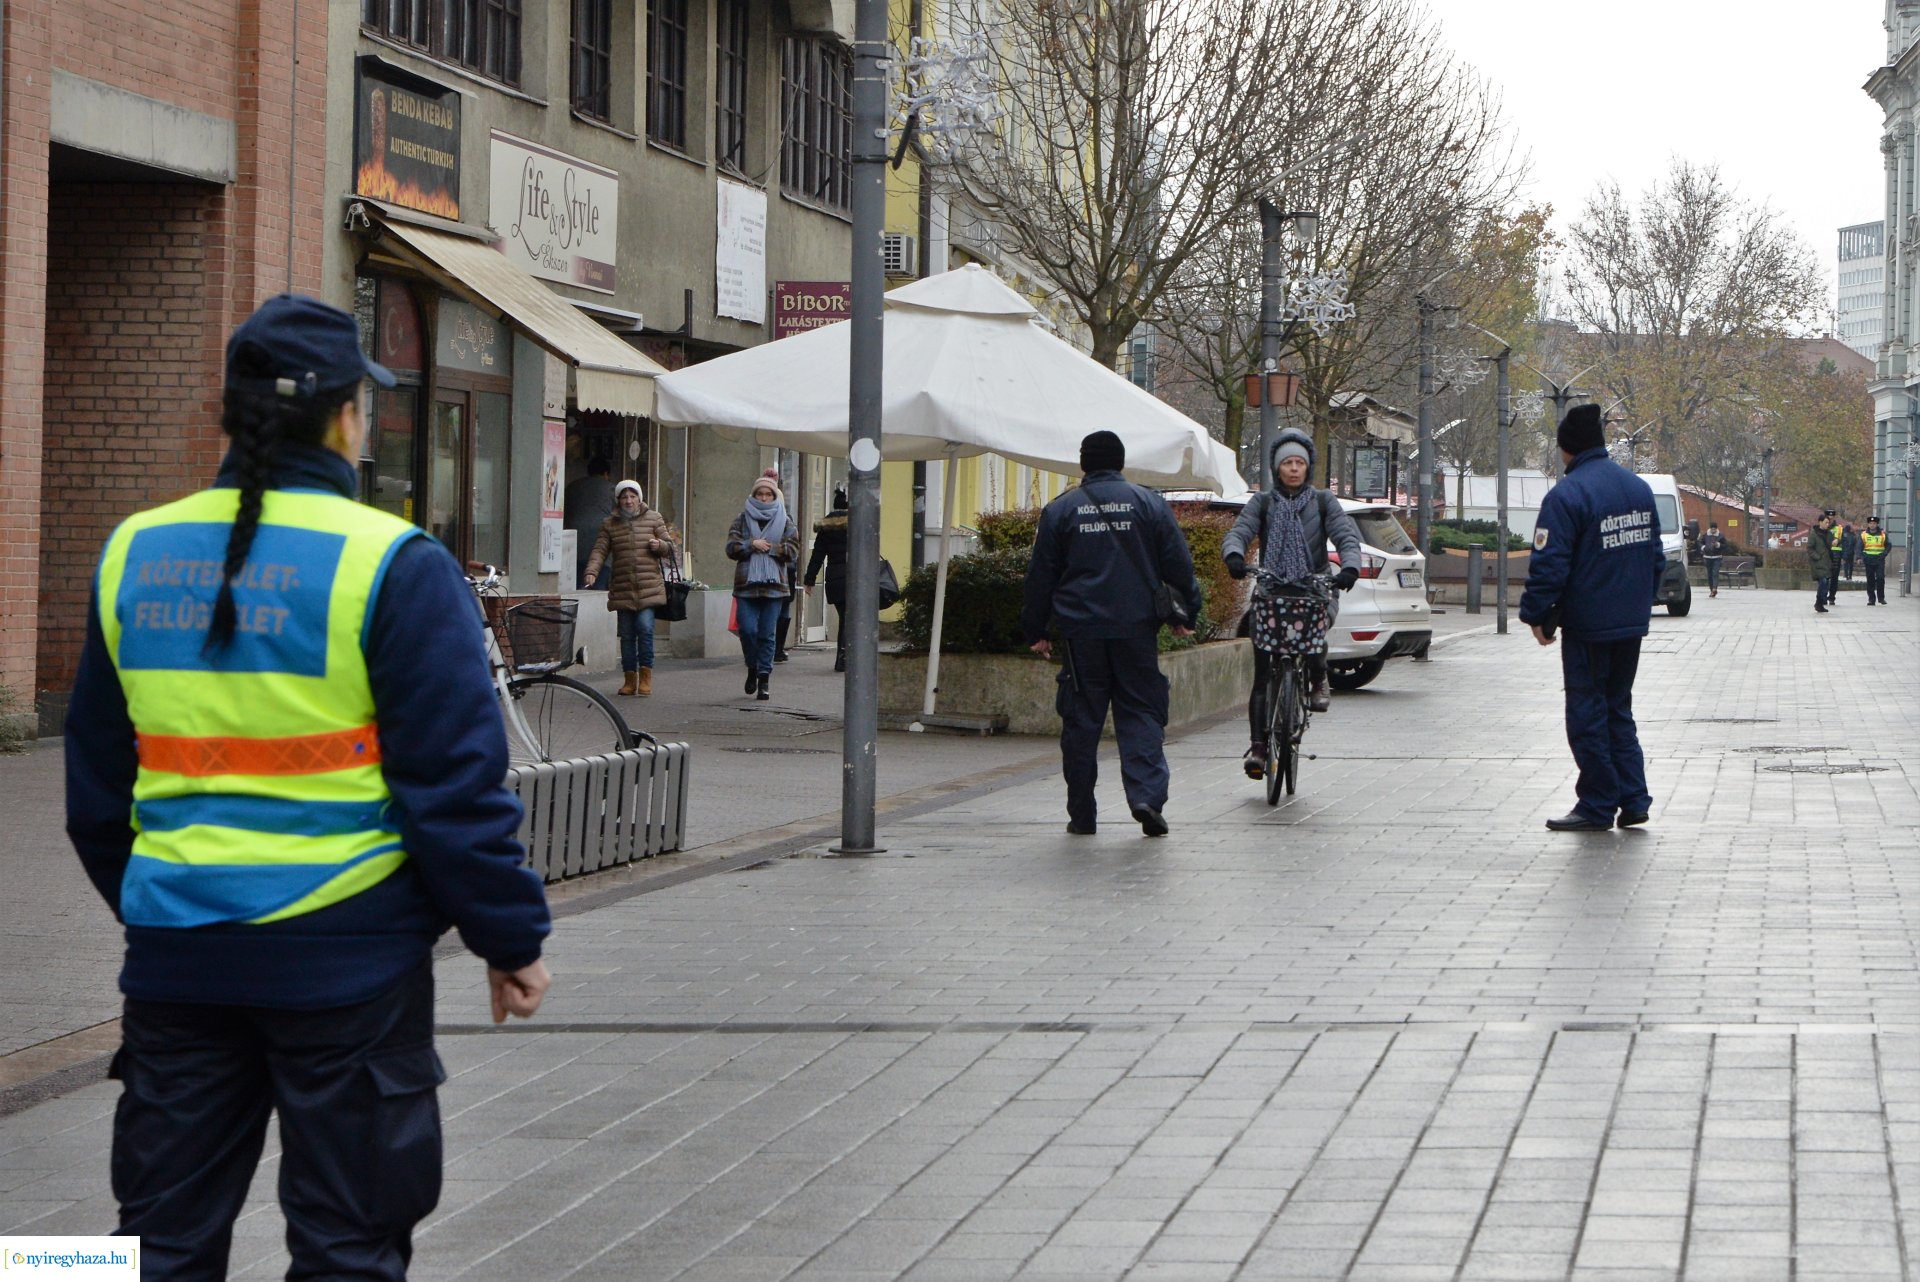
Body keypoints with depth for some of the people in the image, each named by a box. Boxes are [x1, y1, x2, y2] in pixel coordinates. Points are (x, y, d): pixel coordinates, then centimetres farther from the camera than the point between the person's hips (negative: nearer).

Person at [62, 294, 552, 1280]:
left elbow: (97, 780, 14)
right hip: (343, 952, -5)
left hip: (175, 946, 5)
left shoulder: (133, 555, 6)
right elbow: (455, 780, -11)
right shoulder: (392, 565, -11)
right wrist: (513, 939, -2)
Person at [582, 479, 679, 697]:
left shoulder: (654, 519, 8)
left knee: (645, 628, -14)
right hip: (622, 590, 2)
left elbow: (671, 548, 13)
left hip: (649, 587, -2)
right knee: (627, 634, 4)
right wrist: (591, 572, -16)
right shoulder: (609, 524, 10)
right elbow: (599, 551, 1)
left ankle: (645, 676, -5)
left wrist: (660, 545, -11)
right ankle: (630, 678, 13)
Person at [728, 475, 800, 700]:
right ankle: (752, 668, 18)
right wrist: (752, 545, -12)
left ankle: (764, 680, 5)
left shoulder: (784, 521, 8)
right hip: (746, 584, 1)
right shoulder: (742, 519, 10)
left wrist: (768, 548, -8)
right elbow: (731, 547, 2)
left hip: (773, 585, -1)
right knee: (748, 629, -8)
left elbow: (793, 550, 0)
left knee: (766, 633, -1)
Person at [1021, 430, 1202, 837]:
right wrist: (1186, 613, 13)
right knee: (1141, 713, 4)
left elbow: (1041, 576, 6)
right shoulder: (1149, 504, 2)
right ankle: (1147, 795, -15)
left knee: (1081, 720, 5)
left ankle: (1082, 813, 7)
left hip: (1080, 631, 0)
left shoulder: (1060, 510, 4)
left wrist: (1035, 631, 14)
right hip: (1136, 629, 0)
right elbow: (1178, 565, 2)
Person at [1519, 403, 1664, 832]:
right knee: (1618, 709, 16)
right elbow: (1656, 557, 18)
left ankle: (1598, 806, 3)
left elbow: (1549, 566, -17)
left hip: (1588, 627, -7)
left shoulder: (1566, 496, -15)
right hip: (1632, 623, 7)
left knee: (1588, 715, 1)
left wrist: (1536, 615, -6)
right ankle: (1634, 800, 11)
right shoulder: (1639, 488, 10)